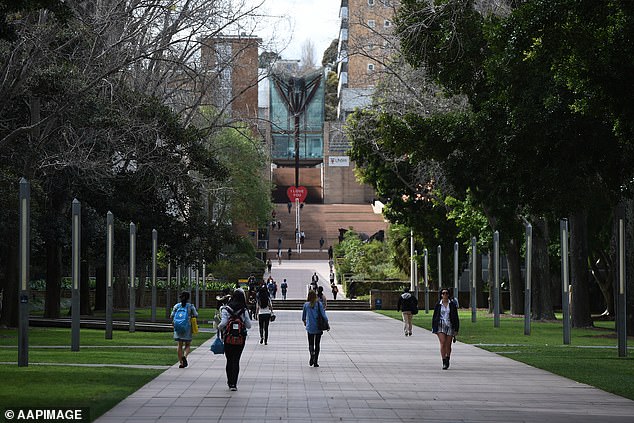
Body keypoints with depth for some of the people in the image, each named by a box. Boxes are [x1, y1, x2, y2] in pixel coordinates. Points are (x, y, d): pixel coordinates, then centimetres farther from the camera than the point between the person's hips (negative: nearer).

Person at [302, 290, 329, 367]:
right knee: (317, 344, 10)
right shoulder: (319, 304, -7)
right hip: (319, 327, 0)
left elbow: (303, 315, 12)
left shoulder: (306, 304, -2)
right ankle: (315, 362, 9)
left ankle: (312, 353, -22)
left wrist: (304, 321, 32)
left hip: (310, 327, 0)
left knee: (311, 343, 11)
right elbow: (323, 314, -11)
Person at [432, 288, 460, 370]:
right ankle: (444, 362, -15)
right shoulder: (438, 305, 5)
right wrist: (434, 328, 5)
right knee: (442, 343, -15)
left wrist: (456, 330, 1)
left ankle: (447, 360, 24)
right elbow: (434, 317, 9)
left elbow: (456, 317, 5)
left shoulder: (452, 304, 4)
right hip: (440, 326, -1)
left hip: (450, 326, 1)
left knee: (448, 345, 3)